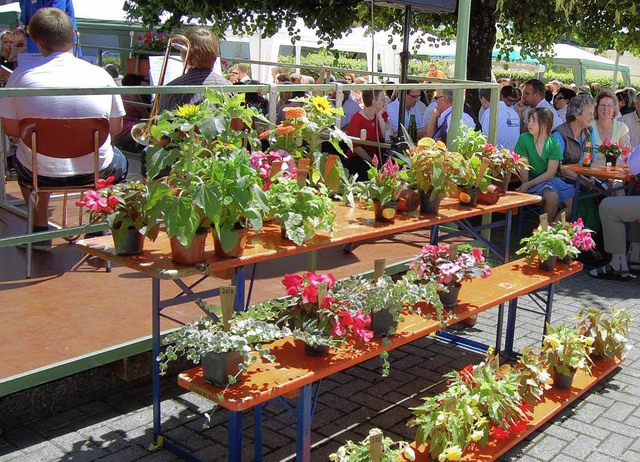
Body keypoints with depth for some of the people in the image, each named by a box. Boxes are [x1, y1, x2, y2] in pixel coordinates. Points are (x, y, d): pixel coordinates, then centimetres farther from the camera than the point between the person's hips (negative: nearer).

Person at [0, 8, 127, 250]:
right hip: (95, 172, 0)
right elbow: (116, 128, 1)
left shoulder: (20, 78, -9)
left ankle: (40, 230, 39)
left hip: (40, 174, 1)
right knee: (119, 162, 35)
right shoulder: (100, 75, -7)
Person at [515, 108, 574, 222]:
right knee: (552, 196, -33)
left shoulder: (554, 145, -4)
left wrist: (528, 184, -20)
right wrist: (525, 186, -17)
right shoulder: (524, 138, -6)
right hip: (532, 181, -3)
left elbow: (550, 173, -10)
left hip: (551, 179, 3)